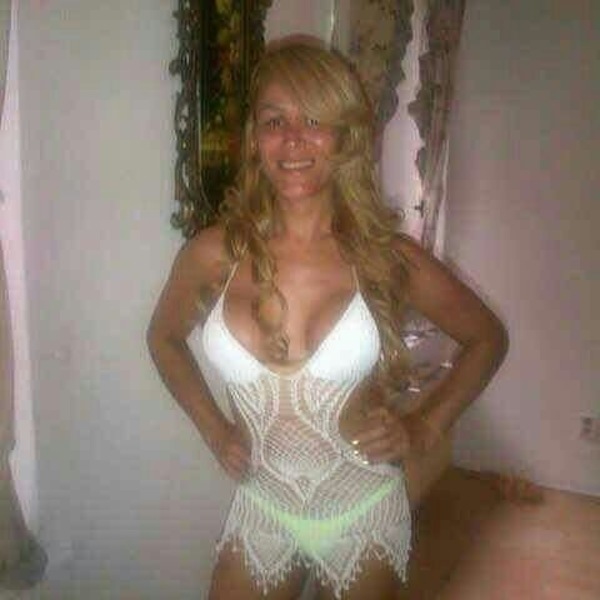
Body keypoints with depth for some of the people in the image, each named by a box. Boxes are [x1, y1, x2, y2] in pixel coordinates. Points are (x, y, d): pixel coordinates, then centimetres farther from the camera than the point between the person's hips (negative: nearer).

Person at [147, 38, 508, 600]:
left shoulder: (388, 257, -15)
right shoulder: (213, 254, -13)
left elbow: (487, 337, 1)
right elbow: (164, 337, 8)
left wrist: (426, 426, -7)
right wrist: (212, 426, 0)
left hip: (364, 516, 0)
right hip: (259, 511, 1)